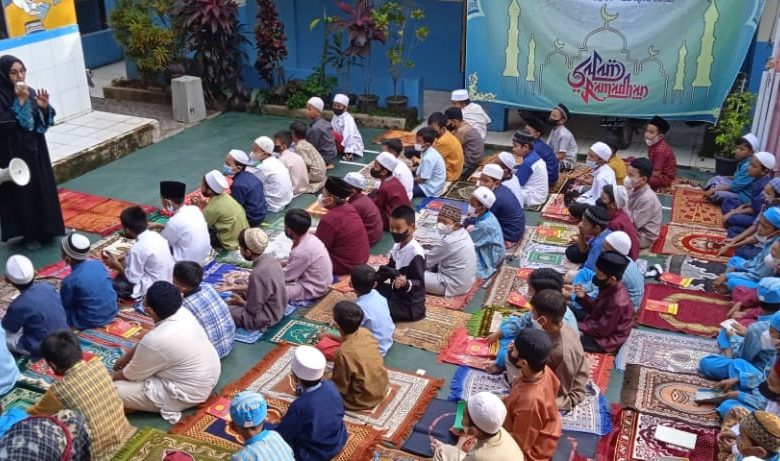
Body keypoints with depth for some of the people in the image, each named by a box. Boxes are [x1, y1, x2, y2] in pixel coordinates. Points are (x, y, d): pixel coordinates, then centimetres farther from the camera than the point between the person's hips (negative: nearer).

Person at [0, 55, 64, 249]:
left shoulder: (31, 93, 3)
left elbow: (44, 123, 7)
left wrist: (44, 107, -13)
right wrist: (20, 102, -25)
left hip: (35, 149, 6)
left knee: (43, 188, 13)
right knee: (22, 192, 3)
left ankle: (44, 229, 28)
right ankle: (29, 234, 16)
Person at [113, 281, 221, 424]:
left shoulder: (155, 341, -32)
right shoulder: (182, 313, -8)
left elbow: (130, 376, -12)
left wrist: (111, 378, 8)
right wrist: (126, 357, 19)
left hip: (189, 393, -8)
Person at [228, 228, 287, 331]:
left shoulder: (258, 274, -33)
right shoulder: (269, 259, -9)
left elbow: (253, 310, -23)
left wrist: (241, 302, -4)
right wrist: (241, 288, 6)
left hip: (265, 318, -8)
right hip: (275, 307, 8)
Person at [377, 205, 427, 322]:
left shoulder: (415, 253, -26)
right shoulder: (397, 245, 1)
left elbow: (419, 284, -25)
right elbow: (390, 269, 14)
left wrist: (406, 284, -45)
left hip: (409, 304, -9)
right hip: (396, 292, 9)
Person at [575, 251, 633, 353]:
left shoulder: (617, 302, -34)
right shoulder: (609, 288, -9)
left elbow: (602, 330, -25)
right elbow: (596, 309, 5)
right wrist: (583, 297, -13)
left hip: (607, 339, -9)